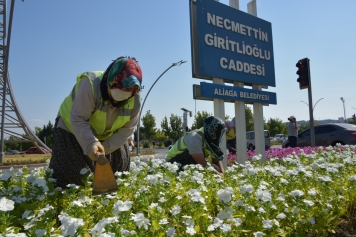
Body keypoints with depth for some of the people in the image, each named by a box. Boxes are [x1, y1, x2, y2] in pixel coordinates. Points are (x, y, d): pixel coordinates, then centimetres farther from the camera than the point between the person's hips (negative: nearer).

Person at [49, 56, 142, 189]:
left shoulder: (135, 100, -22)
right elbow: (78, 120, -38)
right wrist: (91, 145, -51)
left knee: (120, 166, 11)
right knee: (69, 174, -9)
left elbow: (127, 129, -16)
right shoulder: (90, 85, -38)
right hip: (72, 129, -4)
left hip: (107, 135, 5)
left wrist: (105, 148, -24)